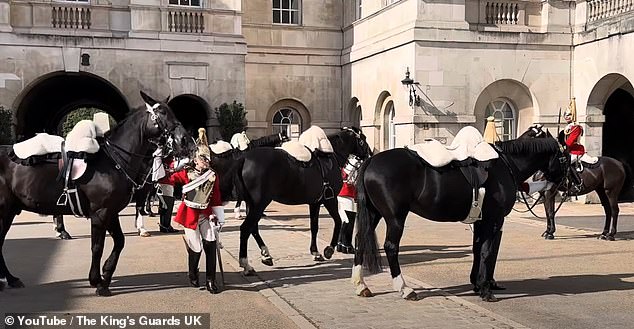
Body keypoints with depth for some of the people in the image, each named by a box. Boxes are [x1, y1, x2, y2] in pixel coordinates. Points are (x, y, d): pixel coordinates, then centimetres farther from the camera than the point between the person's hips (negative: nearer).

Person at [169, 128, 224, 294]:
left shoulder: (213, 176, 3)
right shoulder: (186, 173, -4)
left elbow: (216, 199, 7)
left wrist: (219, 218, 4)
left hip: (206, 214, 3)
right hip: (190, 214, -2)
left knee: (211, 245, -9)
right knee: (195, 248, 2)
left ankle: (211, 281, 0)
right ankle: (193, 274, 32)